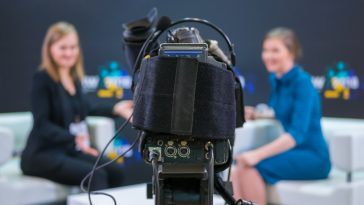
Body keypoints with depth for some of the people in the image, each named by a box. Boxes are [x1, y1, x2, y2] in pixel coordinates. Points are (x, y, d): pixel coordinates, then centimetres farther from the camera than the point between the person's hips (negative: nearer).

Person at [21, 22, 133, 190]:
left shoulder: (74, 77, 9)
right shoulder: (43, 79, -13)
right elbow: (42, 124, -21)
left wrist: (115, 109, 17)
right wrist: (74, 138, -36)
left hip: (70, 150, 7)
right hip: (43, 154, -7)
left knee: (115, 172, -11)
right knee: (96, 176, -25)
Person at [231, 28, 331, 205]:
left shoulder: (302, 82, -16)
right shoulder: (275, 79, 8)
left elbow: (297, 134, -25)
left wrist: (258, 154, -33)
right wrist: (255, 115, 6)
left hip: (313, 157, -8)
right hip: (293, 151, 8)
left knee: (250, 167, -26)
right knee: (236, 172, -14)